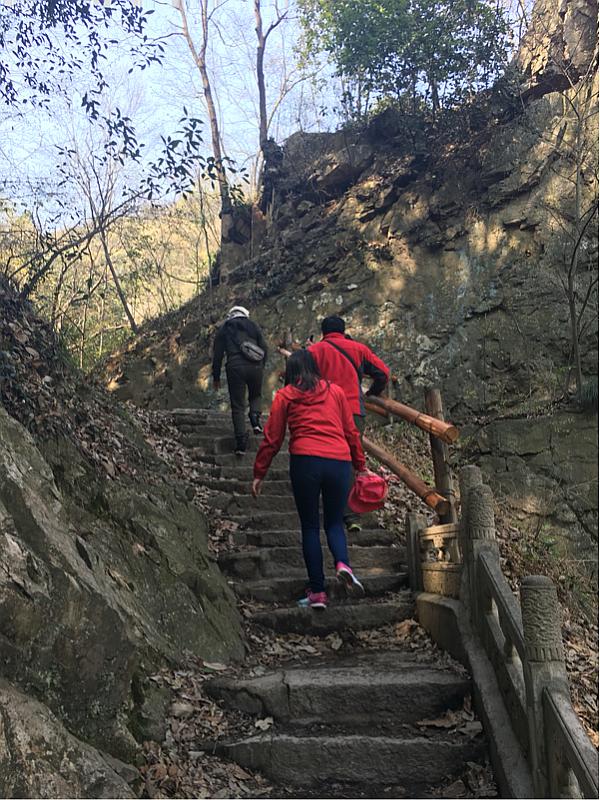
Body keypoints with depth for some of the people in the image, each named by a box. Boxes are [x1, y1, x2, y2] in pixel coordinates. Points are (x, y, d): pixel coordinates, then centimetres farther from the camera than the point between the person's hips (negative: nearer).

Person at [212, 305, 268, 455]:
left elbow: (217, 354, 11)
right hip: (255, 366, 1)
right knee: (256, 396, 26)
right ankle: (255, 417, -3)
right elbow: (264, 349, 12)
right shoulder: (254, 326, 18)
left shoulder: (224, 329, 15)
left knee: (238, 406, 3)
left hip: (235, 367, -1)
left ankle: (241, 442, -4)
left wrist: (216, 377, 16)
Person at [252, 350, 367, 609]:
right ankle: (343, 564, -13)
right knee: (334, 522, 16)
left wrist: (259, 473, 15)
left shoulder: (285, 395, 11)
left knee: (310, 527, 9)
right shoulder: (335, 391, 17)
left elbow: (272, 438, 9)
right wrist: (360, 465, 25)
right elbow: (351, 432, 17)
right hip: (340, 463, 2)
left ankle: (317, 592, 7)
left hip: (305, 461, -2)